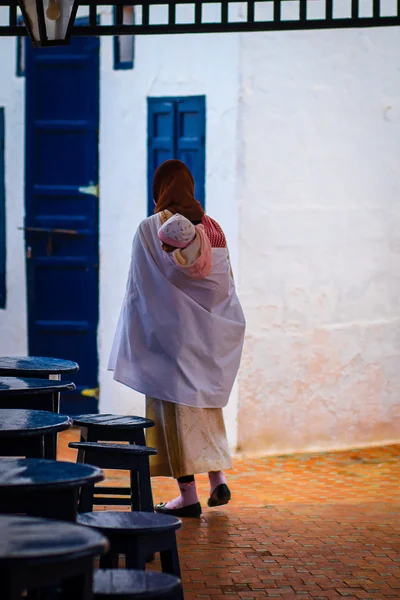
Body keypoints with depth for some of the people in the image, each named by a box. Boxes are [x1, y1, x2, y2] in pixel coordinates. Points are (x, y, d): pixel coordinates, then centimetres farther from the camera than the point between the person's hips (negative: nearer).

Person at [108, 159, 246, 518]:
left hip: (171, 331, -5)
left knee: (176, 407, 1)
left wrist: (138, 340, -3)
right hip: (211, 333, 5)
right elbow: (227, 284, 8)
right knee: (206, 402, 19)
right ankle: (218, 478, 13)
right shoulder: (213, 228, 4)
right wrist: (213, 328, 16)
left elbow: (141, 291, -10)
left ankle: (188, 495, 1)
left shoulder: (150, 229, -9)